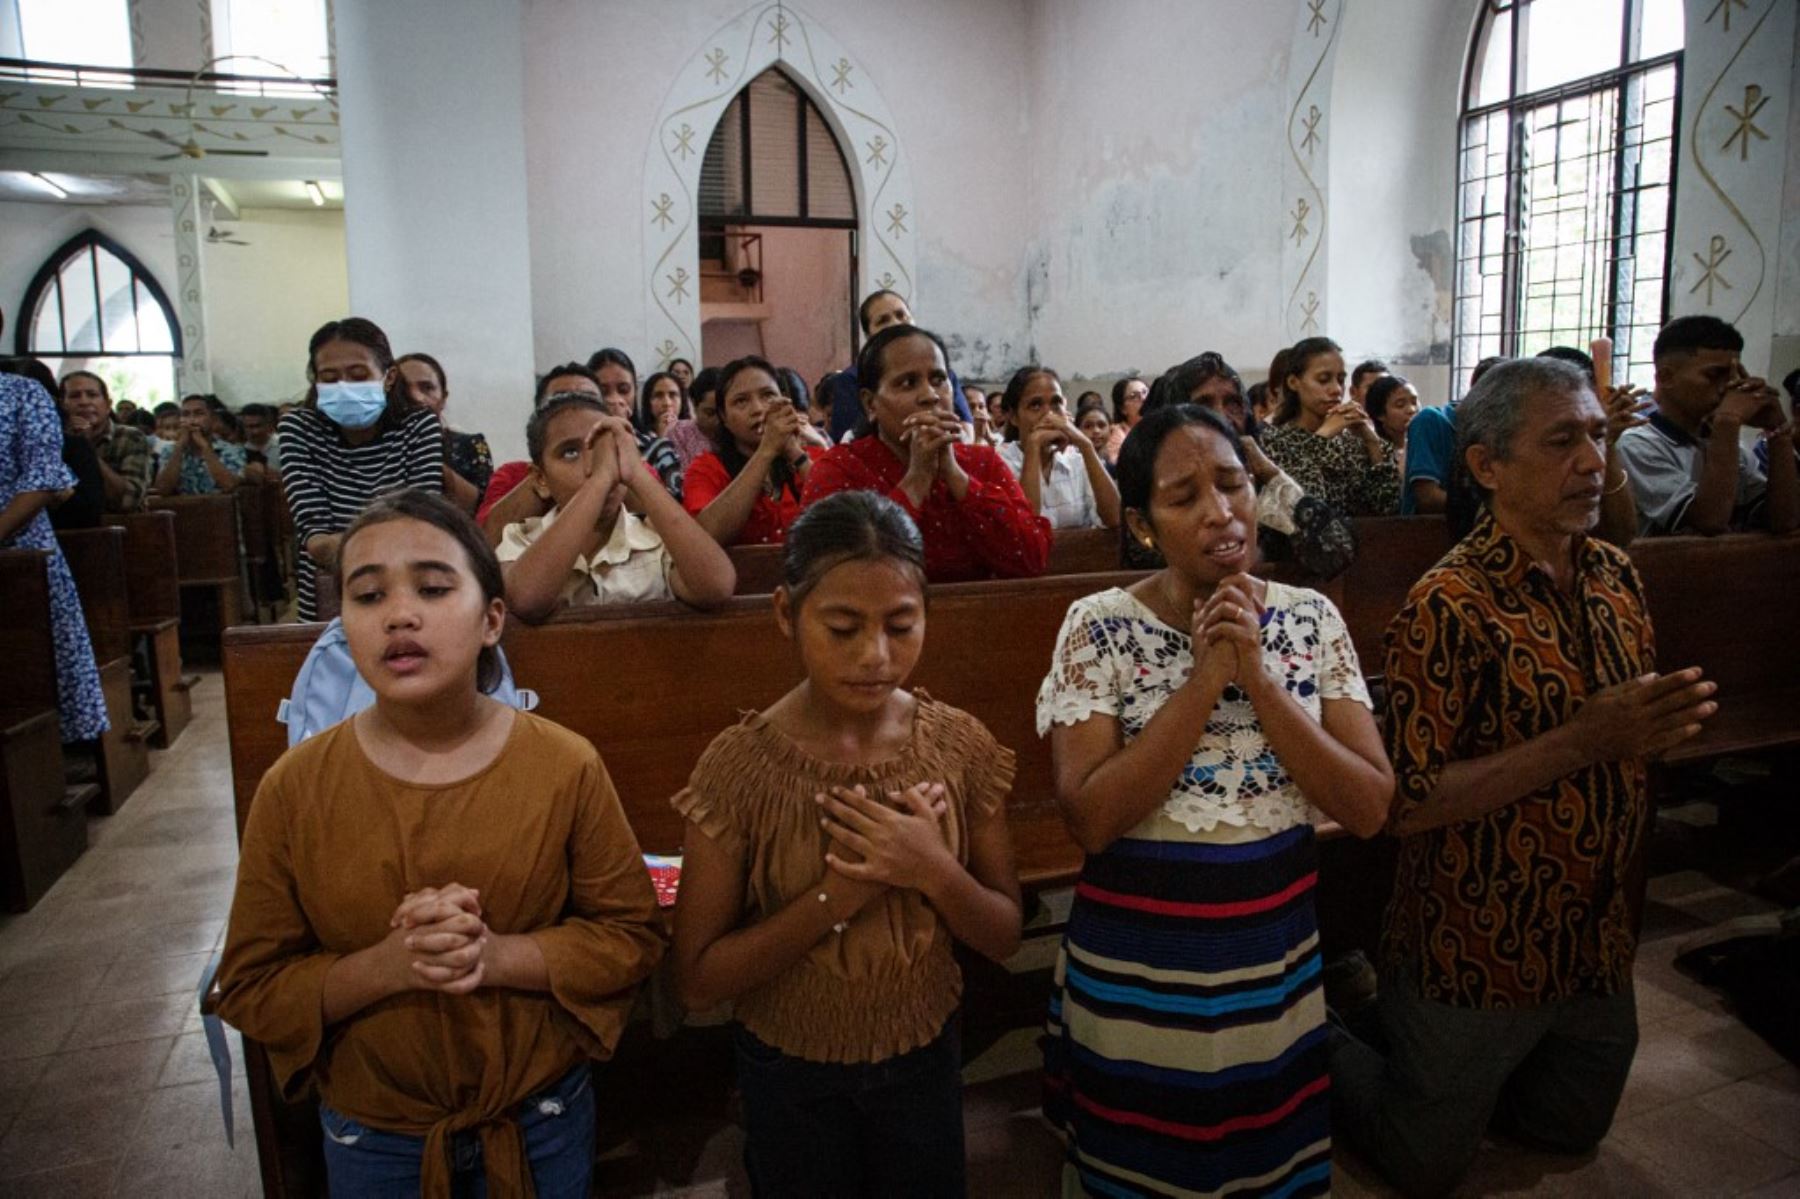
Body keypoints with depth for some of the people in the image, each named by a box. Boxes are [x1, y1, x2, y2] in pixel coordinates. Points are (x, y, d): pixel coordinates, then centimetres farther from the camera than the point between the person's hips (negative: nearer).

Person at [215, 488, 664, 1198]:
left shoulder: (566, 766, -15)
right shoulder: (294, 790, -13)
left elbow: (630, 935, -10)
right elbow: (250, 989, -8)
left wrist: (496, 956, -25)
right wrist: (387, 964, -25)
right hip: (371, 1138, 1)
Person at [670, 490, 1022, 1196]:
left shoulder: (961, 747, -13)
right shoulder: (740, 767, -20)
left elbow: (1004, 938, -5)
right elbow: (698, 979, -16)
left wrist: (934, 871, -26)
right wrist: (837, 895, -28)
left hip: (925, 1060, 2)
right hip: (791, 1074, -2)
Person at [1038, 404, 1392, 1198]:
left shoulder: (1311, 619, -4)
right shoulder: (1099, 627, -13)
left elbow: (1369, 810, -10)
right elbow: (1090, 820, -21)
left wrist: (1258, 679, -21)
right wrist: (1204, 679, -24)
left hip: (1274, 957, 3)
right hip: (1134, 967, -3)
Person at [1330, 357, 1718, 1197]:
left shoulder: (1616, 576, 0)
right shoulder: (1449, 608, -23)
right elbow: (1407, 805, -25)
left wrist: (1666, 724, -3)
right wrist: (1580, 744, -30)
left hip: (1596, 943, 7)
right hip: (1478, 955, -6)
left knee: (1573, 1131, 26)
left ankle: (1398, 1026, 41)